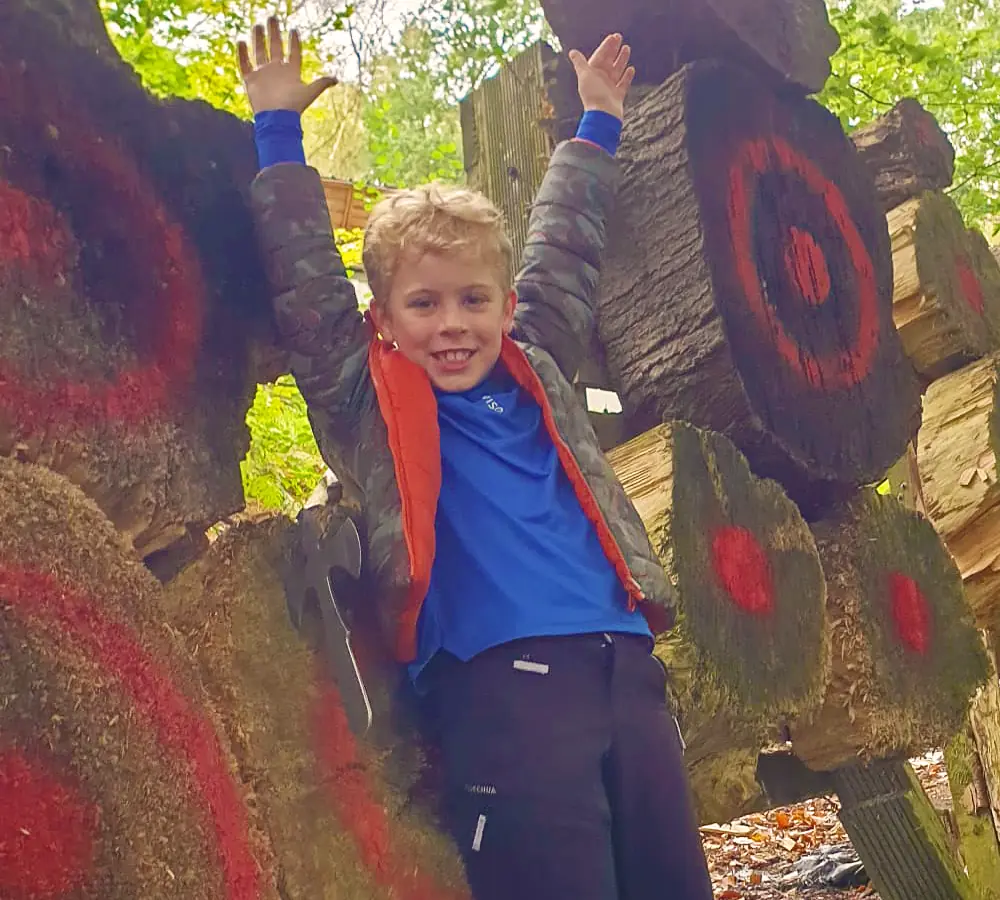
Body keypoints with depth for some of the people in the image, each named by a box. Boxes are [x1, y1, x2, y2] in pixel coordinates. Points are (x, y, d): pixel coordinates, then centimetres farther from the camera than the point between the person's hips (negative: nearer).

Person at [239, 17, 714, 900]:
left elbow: (563, 250, 29)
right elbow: (306, 284, 3)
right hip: (501, 691, -5)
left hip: (628, 667, 6)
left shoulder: (537, 373, 18)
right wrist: (278, 131, 7)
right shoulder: (370, 406, 7)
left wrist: (596, 125, 38)